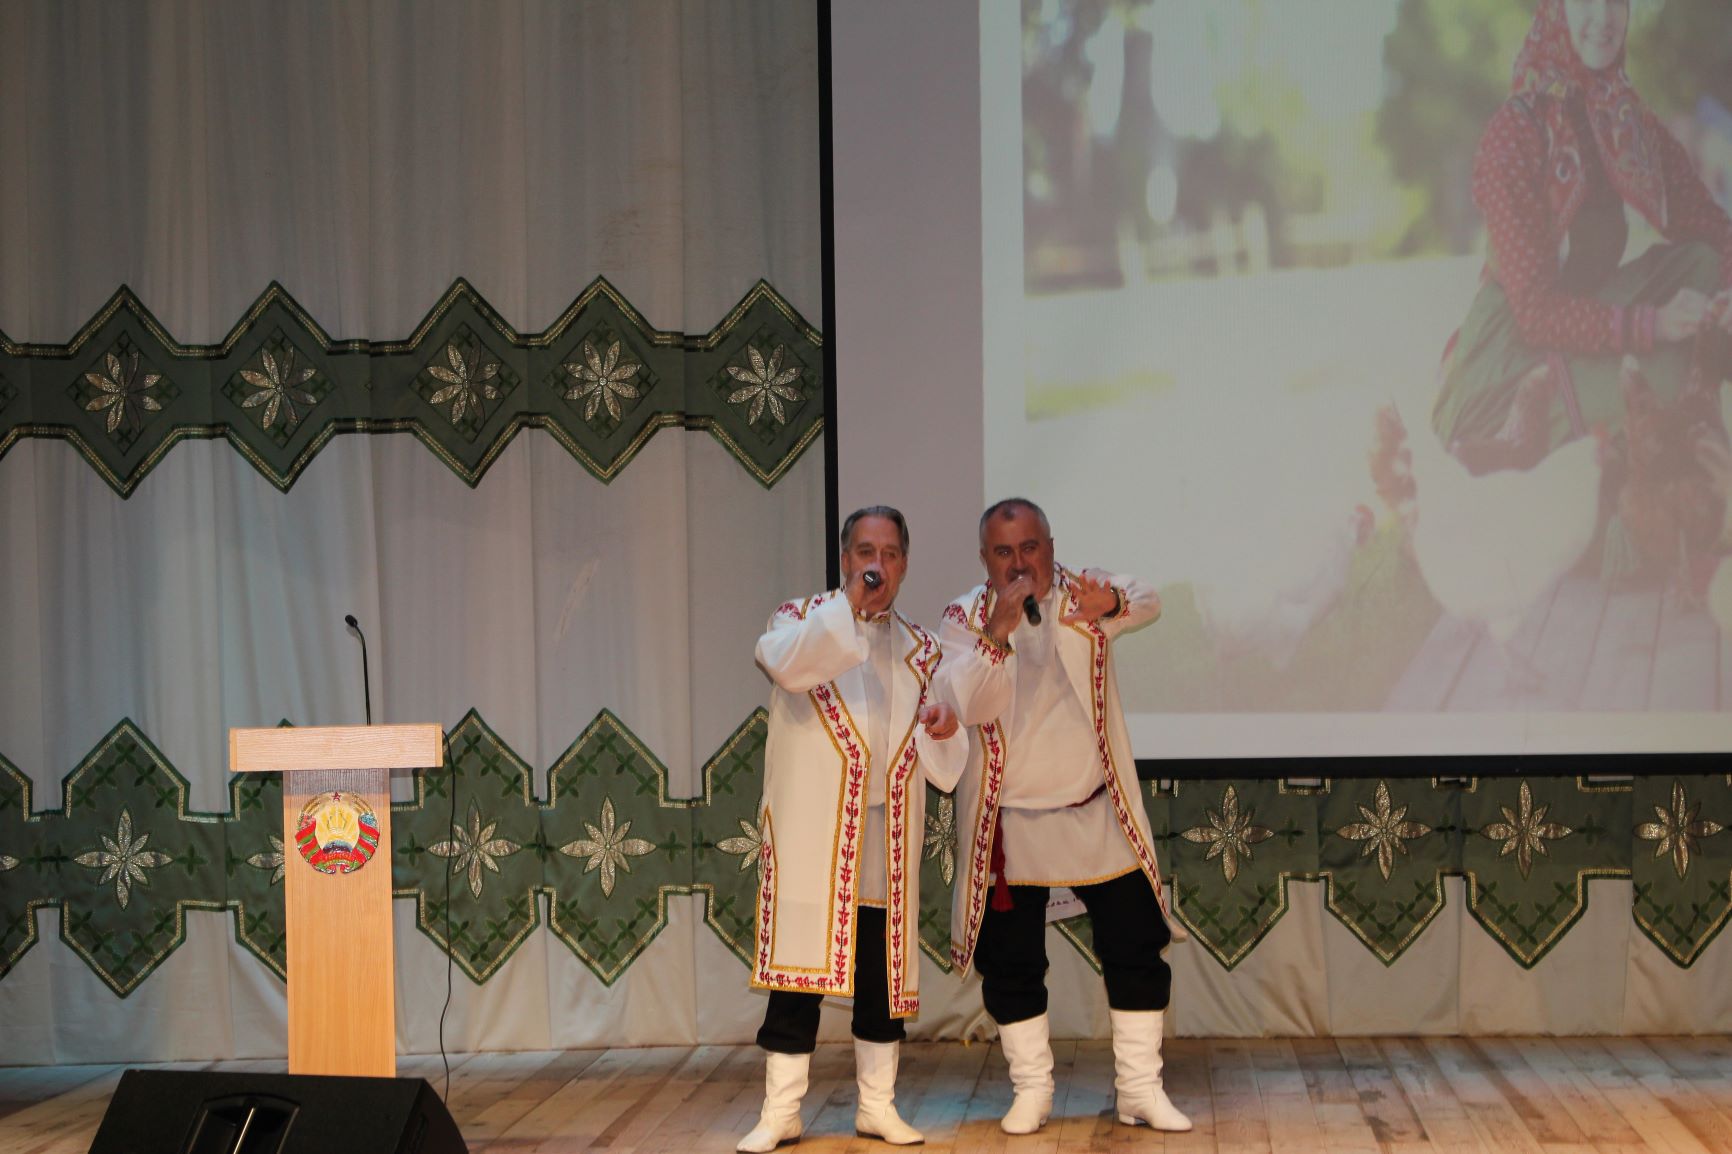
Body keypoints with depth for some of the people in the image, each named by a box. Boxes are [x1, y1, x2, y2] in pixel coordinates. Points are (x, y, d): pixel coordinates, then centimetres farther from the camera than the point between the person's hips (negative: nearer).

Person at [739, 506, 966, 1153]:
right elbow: (786, 662, -21)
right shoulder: (803, 618, 5)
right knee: (798, 965, -4)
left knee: (884, 973, 7)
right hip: (810, 830, -4)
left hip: (888, 838, 4)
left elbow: (942, 761, 14)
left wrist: (944, 728, -8)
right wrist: (850, 608, -29)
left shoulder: (919, 649, 16)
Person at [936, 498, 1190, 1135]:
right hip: (1010, 826, -1)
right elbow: (965, 705, -20)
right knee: (1011, 964, 4)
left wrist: (1113, 602, -37)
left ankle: (1141, 1088, 13)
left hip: (1099, 818, 1)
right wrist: (997, 634, -35)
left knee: (1137, 949, 2)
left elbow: (1147, 603, -14)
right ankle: (1031, 1090, 19)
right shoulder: (964, 618, -9)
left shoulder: (1083, 594, -3)